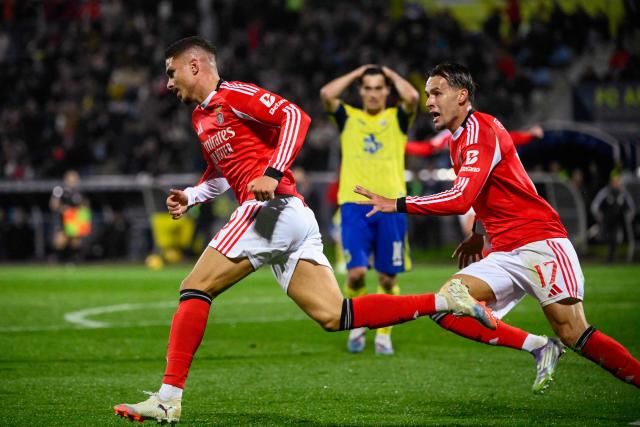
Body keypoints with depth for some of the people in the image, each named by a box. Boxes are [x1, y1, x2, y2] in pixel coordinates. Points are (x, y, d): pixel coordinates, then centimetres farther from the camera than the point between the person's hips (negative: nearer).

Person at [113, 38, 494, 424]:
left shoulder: (234, 95, -2)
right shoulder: (201, 117, 26)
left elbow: (295, 117, -13)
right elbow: (220, 174, 38)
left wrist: (273, 173, -23)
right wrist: (189, 197, 20)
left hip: (271, 206, -9)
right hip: (296, 218, 9)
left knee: (195, 290, -8)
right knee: (334, 316, -1)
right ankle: (444, 300, -4)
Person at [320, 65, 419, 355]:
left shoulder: (397, 118, 11)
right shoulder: (348, 117, 11)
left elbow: (412, 97, -11)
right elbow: (327, 94, -6)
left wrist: (390, 73, 6)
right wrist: (357, 73, 7)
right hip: (354, 204, -1)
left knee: (388, 277, 2)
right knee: (357, 271, -13)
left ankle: (383, 334, 17)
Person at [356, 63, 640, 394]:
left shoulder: (479, 130, -12)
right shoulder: (457, 141, 17)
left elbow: (461, 199, -22)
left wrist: (397, 204, -18)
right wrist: (478, 235, 24)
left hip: (540, 245, -9)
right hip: (506, 254, 9)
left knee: (574, 334, -20)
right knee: (443, 307, -10)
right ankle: (539, 348, -8)